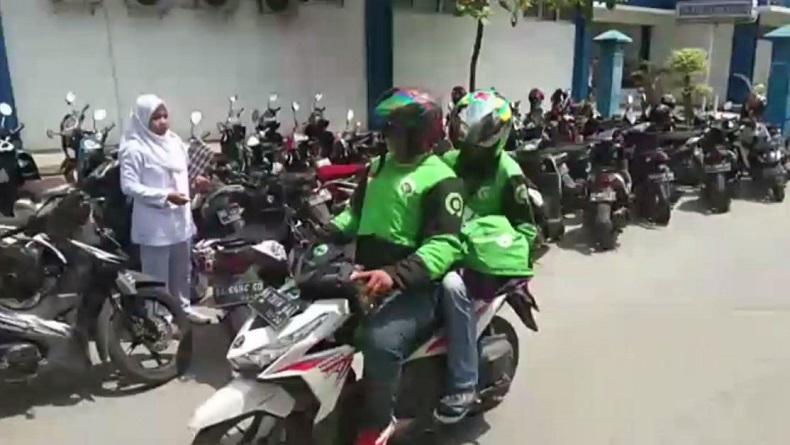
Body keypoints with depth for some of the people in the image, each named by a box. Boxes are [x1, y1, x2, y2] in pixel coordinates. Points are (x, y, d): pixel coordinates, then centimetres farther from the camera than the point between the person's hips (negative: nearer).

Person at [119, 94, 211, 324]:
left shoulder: (174, 141, 6)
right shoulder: (134, 149, -15)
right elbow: (129, 186, -19)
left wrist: (196, 179, -3)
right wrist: (165, 196, -25)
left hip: (180, 218, 7)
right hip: (154, 224, -7)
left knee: (182, 270, 21)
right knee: (157, 276, 6)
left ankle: (183, 307, 38)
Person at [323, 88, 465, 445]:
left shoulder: (441, 179, -9)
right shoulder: (379, 165, 15)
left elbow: (445, 246, -20)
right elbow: (355, 212, 24)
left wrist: (395, 275, -34)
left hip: (412, 286, -8)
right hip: (364, 274, 8)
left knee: (380, 341, -33)